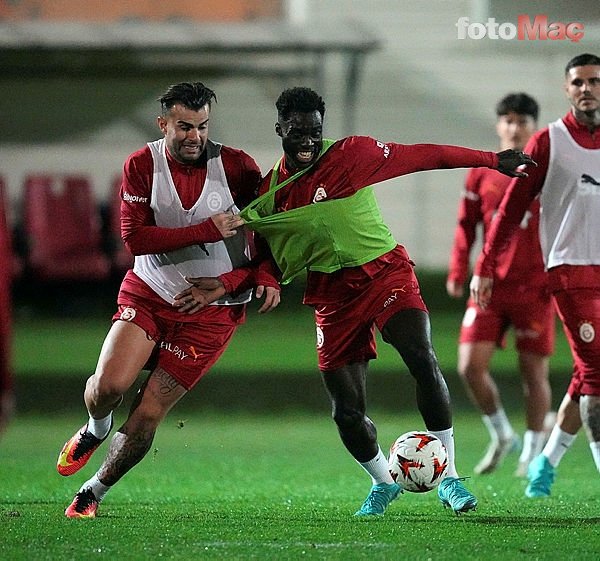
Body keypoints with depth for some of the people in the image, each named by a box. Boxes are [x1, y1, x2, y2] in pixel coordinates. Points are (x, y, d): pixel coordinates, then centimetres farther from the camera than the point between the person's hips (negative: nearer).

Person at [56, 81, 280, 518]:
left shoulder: (235, 166, -10)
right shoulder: (142, 166, -7)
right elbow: (134, 236, -16)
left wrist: (267, 275, -11)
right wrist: (207, 230, -24)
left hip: (212, 311, -1)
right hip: (148, 293, 1)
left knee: (148, 414, -6)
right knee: (109, 385, -18)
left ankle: (93, 494, 16)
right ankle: (95, 430, 21)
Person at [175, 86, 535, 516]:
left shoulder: (351, 154, -10)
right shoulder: (269, 193, 1)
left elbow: (420, 156, -6)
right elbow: (269, 259, 10)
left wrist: (491, 160, -6)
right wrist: (226, 284, -7)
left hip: (385, 271, -3)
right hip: (333, 296, 3)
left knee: (422, 360, -26)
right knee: (347, 411, -2)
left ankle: (449, 479, -17)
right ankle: (383, 482, 29)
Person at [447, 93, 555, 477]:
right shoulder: (481, 174, 6)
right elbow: (466, 226, 12)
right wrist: (458, 272, 3)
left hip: (534, 289, -2)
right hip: (490, 286, 2)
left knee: (534, 372, 3)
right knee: (470, 366, -9)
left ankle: (533, 452, 21)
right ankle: (502, 435, 14)